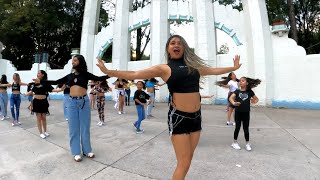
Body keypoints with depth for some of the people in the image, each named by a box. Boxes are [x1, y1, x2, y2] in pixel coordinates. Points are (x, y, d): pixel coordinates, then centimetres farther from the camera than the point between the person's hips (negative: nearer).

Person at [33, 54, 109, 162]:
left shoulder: (85, 74, 2)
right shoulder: (70, 76, 12)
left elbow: (98, 79, -10)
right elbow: (56, 82, 18)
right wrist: (41, 81, 18)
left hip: (84, 102, -3)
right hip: (72, 102, 3)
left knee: (85, 127, 6)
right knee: (74, 128, 7)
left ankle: (87, 150, 20)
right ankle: (76, 152, 19)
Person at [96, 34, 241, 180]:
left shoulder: (194, 66, 12)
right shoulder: (164, 68, -2)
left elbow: (214, 70, 27)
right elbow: (135, 74, -6)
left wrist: (234, 67, 37)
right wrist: (108, 72, -10)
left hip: (196, 117, 5)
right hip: (178, 117, -5)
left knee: (188, 159, 15)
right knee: (184, 163, 1)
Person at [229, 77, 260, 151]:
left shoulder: (249, 92, 0)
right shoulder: (237, 91, -4)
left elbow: (256, 99, 13)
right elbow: (231, 98, -18)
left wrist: (254, 101, -7)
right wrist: (234, 103, -36)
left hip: (246, 113, 1)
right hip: (238, 112, -1)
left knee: (246, 128, 10)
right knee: (237, 127, 8)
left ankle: (247, 143, 25)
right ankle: (234, 142, 23)